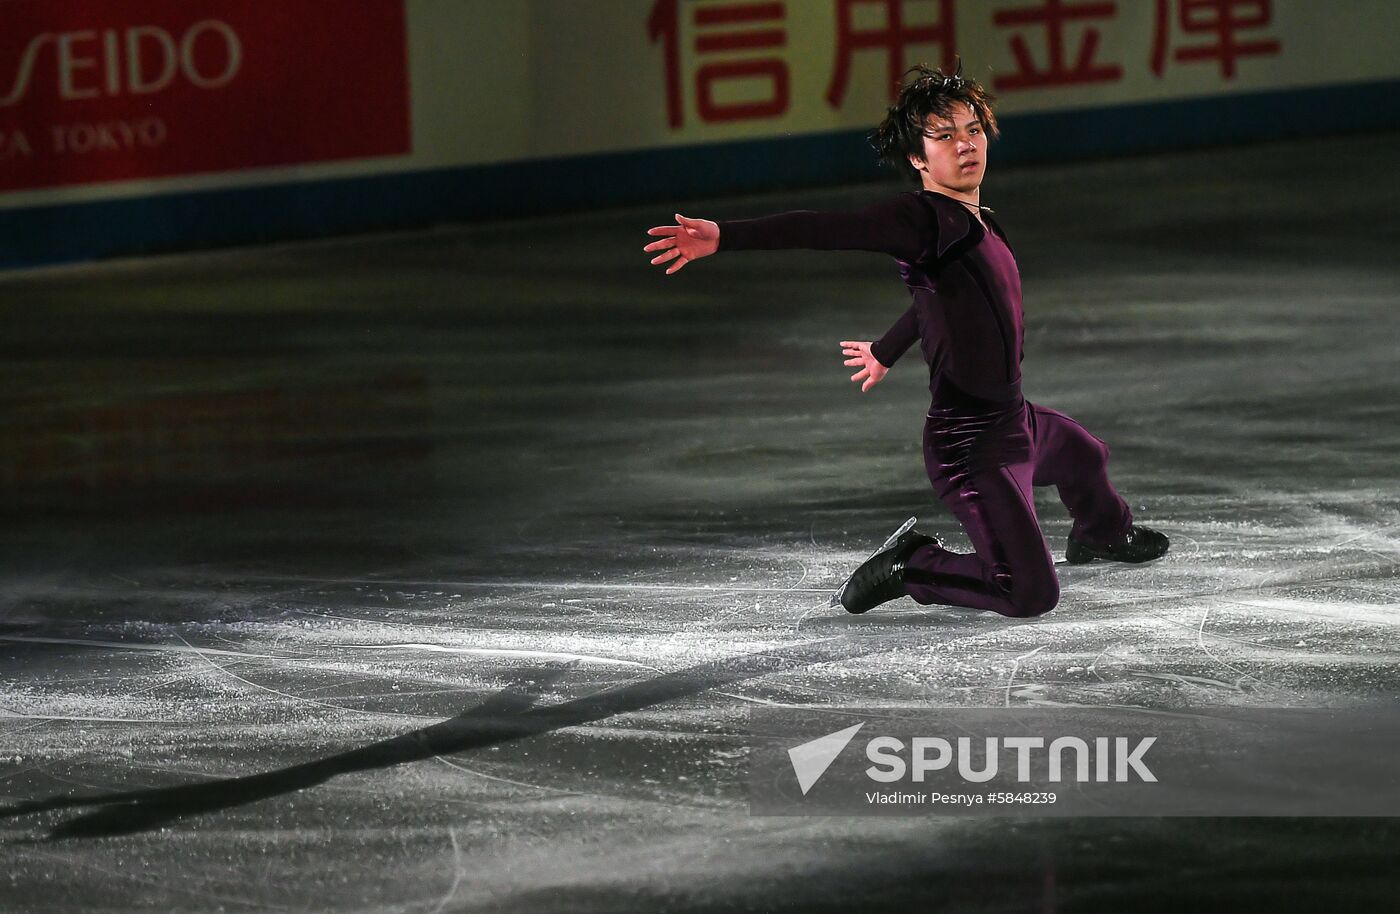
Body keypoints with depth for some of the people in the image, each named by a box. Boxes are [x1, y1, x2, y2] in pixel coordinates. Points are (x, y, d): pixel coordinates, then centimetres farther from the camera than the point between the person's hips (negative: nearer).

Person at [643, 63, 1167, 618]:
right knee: (1031, 594, -17)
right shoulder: (922, 218, -20)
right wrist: (724, 237, -45)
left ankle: (1104, 534, 70)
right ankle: (907, 568, 3)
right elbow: (825, 229, -32)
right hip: (973, 446, -9)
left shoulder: (977, 223, 7)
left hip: (1017, 421, 9)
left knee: (1085, 456, 38)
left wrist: (887, 351, 42)